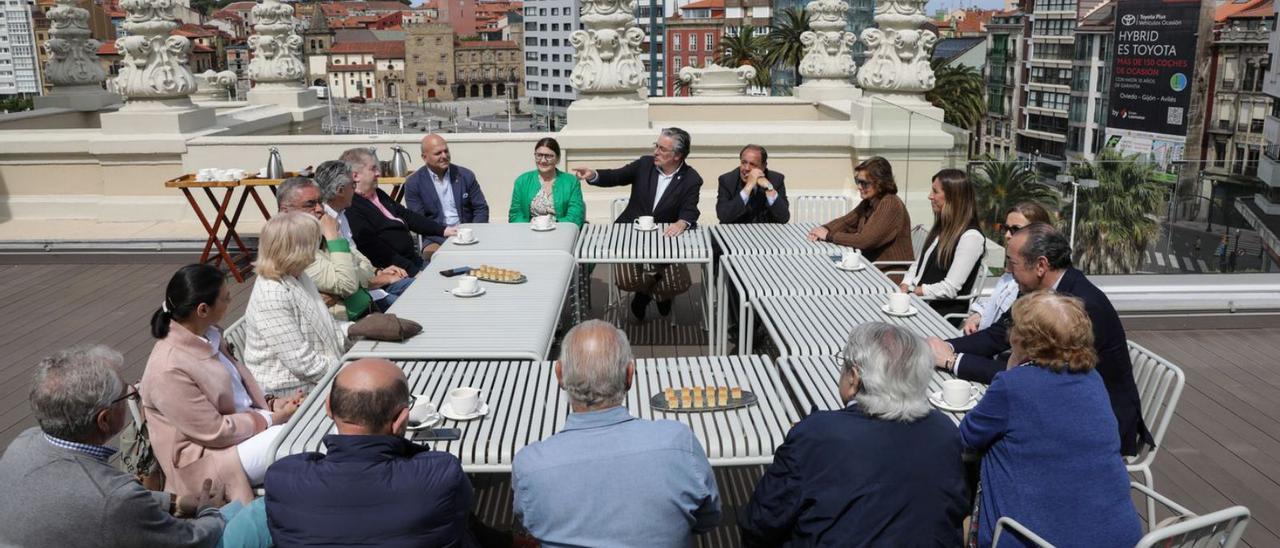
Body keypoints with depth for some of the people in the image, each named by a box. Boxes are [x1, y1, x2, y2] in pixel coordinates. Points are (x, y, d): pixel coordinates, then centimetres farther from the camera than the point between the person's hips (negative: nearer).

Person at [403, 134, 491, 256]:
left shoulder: (466, 175, 6)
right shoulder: (413, 183, 0)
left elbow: (481, 209, 8)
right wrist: (446, 241, -17)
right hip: (436, 238, -2)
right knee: (431, 253, -34)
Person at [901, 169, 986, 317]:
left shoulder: (970, 236, -13)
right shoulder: (941, 226, 16)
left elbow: (950, 289, -17)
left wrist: (916, 290, -11)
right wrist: (905, 286, 1)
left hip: (945, 310, -8)